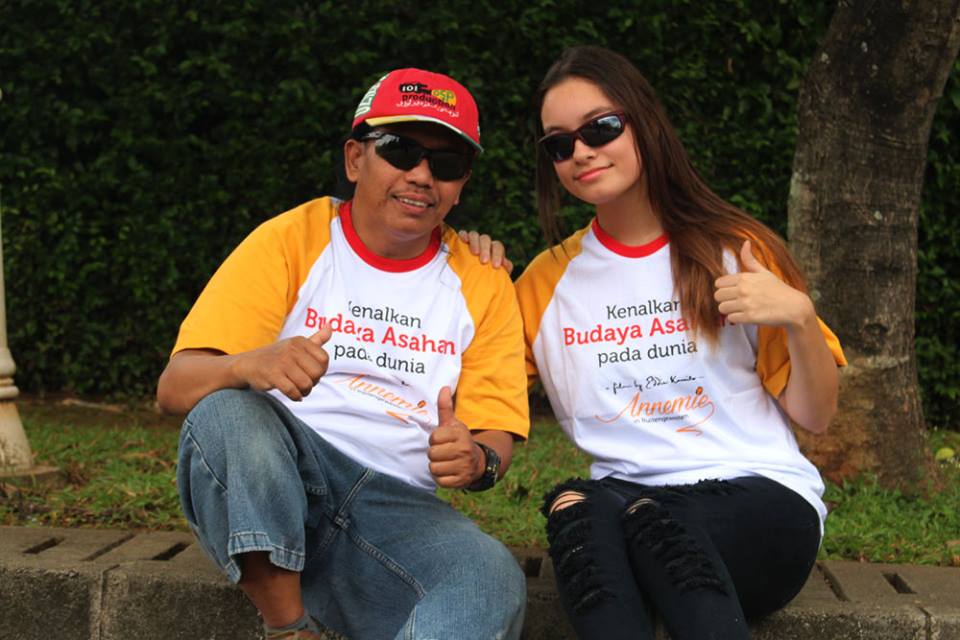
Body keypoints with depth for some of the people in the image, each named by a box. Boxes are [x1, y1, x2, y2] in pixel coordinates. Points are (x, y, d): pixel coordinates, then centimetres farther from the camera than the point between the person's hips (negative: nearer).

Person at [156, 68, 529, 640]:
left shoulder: (484, 284, 9)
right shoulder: (291, 241, 2)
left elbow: (496, 437, 8)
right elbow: (174, 386, -6)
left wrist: (475, 460, -19)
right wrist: (251, 365, -30)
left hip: (392, 507, 1)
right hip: (260, 494, 0)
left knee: (493, 582, -29)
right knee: (228, 407, -32)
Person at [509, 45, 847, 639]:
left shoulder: (737, 252, 6)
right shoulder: (547, 280, 13)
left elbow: (816, 415, 7)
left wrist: (799, 317, -12)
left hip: (761, 498, -2)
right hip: (621, 495, 2)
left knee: (650, 521, -35)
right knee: (577, 506, -33)